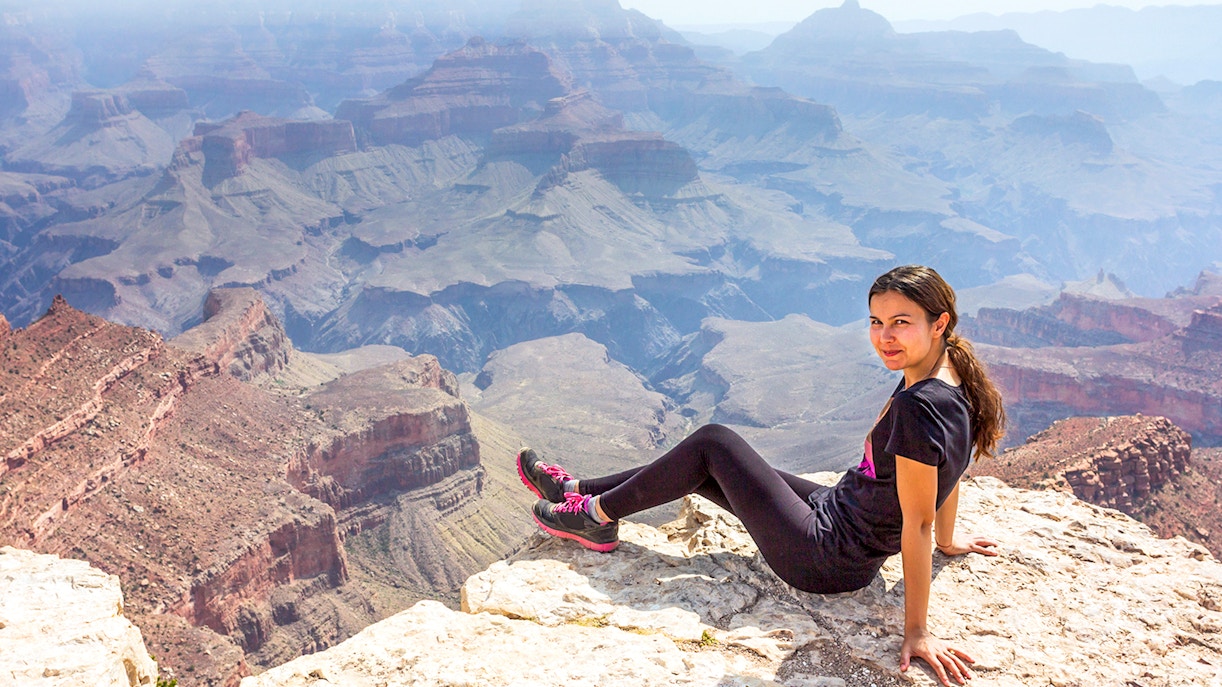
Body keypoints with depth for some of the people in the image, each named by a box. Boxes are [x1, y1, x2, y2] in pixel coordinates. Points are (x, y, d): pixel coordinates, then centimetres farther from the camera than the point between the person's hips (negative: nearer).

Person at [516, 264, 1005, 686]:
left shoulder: (918, 408, -32)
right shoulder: (953, 381, -4)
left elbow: (917, 523, -28)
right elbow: (947, 469, 10)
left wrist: (917, 632, -21)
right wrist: (947, 541, 25)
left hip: (826, 561, -9)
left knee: (713, 443, 0)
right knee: (702, 466, 14)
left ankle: (596, 516, 17)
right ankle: (576, 489, 29)